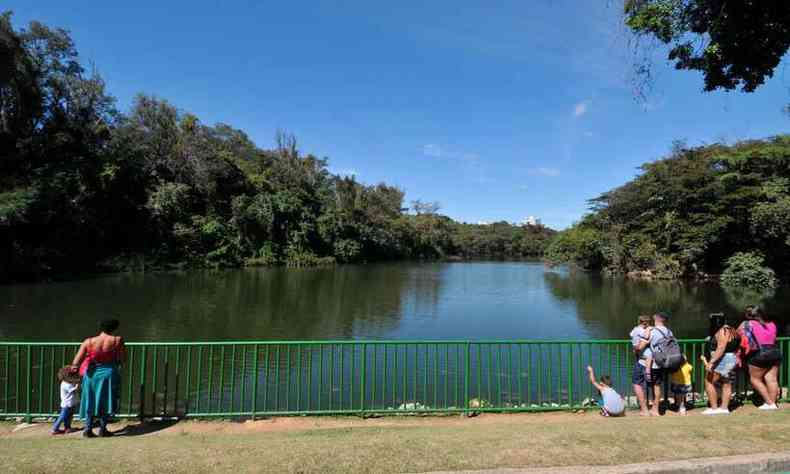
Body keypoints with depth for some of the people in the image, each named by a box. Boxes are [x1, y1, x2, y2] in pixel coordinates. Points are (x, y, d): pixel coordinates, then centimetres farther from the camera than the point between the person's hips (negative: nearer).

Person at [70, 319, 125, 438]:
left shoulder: (88, 342, -9)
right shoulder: (117, 340, -12)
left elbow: (76, 362, -10)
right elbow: (122, 359, -7)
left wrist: (74, 366, 11)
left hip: (92, 374, 2)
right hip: (108, 374, -2)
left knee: (90, 402, 17)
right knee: (106, 402, 11)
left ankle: (88, 429, 16)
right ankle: (102, 429, 14)